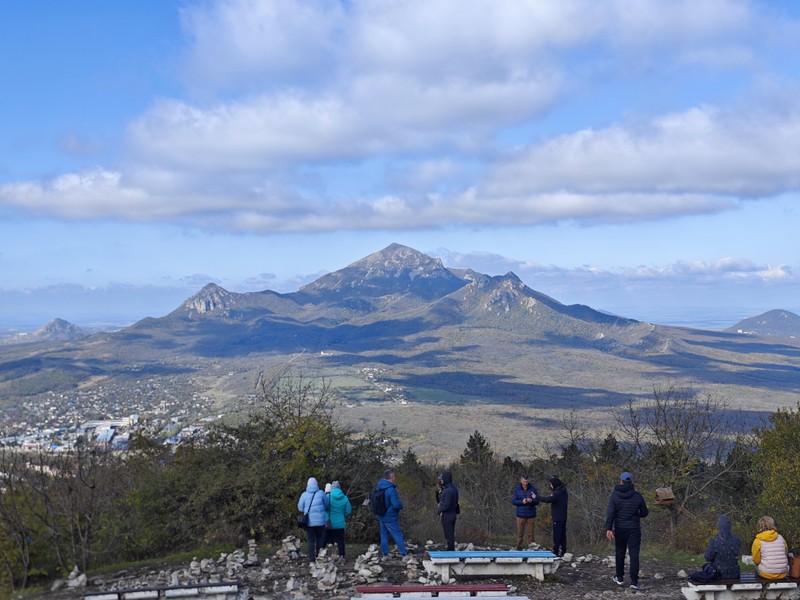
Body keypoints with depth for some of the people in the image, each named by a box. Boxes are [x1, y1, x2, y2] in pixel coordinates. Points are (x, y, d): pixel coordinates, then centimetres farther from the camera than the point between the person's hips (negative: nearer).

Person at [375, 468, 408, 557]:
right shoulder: (391, 490, -24)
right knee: (398, 535, 1)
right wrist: (401, 505, -6)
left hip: (381, 517, 8)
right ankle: (404, 554, 6)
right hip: (390, 518, -8)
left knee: (384, 535, 14)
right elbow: (396, 505, -27)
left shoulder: (380, 487, 5)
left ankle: (385, 554, 19)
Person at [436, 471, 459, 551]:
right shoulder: (454, 488, 8)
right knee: (451, 534, 18)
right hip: (453, 514, 10)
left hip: (447, 516, -10)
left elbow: (446, 505, -25)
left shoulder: (448, 491, -23)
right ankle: (452, 550, 26)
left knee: (449, 535, -1)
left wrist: (439, 509, -10)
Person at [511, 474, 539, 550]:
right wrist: (522, 501, -16)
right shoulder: (517, 489, 3)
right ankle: (519, 548, 12)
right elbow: (513, 501, 0)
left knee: (531, 533, 2)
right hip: (521, 515, 0)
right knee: (520, 533, 4)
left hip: (531, 515, 0)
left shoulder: (533, 489, 1)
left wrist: (531, 500, -19)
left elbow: (537, 501, 3)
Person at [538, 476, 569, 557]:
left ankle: (556, 551, -5)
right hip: (563, 517, 10)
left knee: (557, 535, -6)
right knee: (562, 534, 13)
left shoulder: (558, 493, -18)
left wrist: (537, 498, -20)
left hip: (558, 518, -10)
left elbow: (549, 499, -28)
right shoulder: (563, 492, 13)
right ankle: (563, 551, 18)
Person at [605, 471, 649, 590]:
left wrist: (608, 528, -15)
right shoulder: (637, 496, -4)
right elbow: (644, 513, 4)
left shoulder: (614, 495, -5)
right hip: (634, 529, -1)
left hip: (620, 529, 1)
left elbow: (610, 513, -13)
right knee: (634, 554, -1)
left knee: (619, 553, 15)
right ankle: (634, 581, -7)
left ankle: (620, 578, 24)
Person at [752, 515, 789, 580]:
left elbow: (756, 561, 0)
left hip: (767, 574, -3)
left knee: (757, 567, 26)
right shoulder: (780, 538, 1)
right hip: (783, 574, 3)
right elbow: (786, 555, 14)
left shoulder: (757, 541, -8)